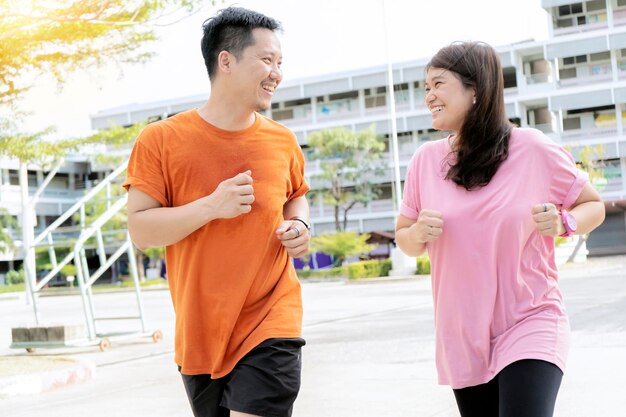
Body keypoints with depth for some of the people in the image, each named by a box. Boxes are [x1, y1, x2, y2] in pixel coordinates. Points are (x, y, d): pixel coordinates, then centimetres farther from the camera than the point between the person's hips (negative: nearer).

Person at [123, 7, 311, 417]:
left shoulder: (283, 141, 3)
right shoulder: (161, 140, -8)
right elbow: (141, 230, -10)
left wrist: (300, 225, -1)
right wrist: (211, 206, -22)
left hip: (271, 324, 1)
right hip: (199, 333, 0)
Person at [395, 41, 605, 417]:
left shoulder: (534, 150, -8)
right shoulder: (425, 160, 1)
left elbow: (593, 206, 5)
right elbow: (405, 240, 11)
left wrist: (565, 223, -16)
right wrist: (418, 233, -12)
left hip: (530, 326, -4)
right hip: (461, 337, 4)